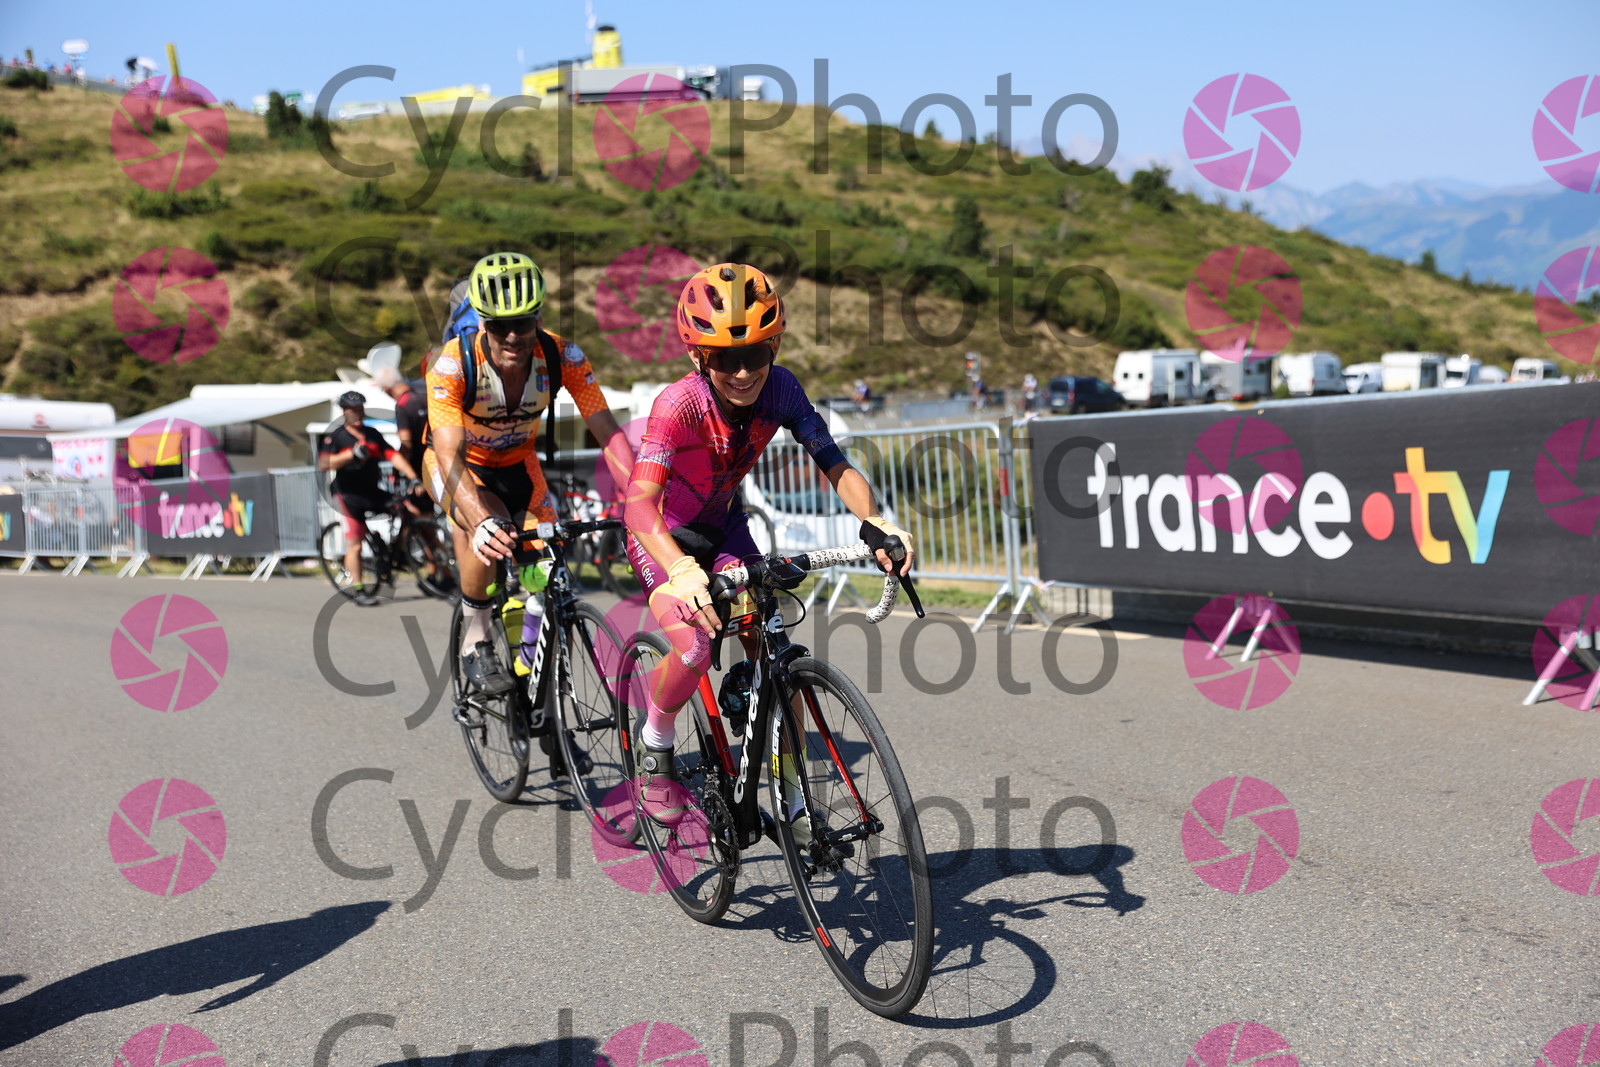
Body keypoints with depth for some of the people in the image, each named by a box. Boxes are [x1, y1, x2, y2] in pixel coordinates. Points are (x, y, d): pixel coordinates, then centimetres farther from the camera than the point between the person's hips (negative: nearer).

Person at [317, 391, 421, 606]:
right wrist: (352, 454, -30)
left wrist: (413, 478, -13)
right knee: (354, 544, -8)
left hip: (373, 492, 5)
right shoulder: (336, 437, -2)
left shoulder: (373, 434, 12)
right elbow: (323, 463, -17)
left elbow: (393, 456, 1)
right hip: (349, 495, -4)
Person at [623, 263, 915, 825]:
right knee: (694, 645, -26)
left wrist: (872, 520, -44)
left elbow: (834, 464, -23)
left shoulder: (780, 389, -21)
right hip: (661, 535, -4)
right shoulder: (679, 404, -34)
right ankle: (654, 747, 4)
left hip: (723, 526, 4)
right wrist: (682, 569, -64)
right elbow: (639, 504, -45)